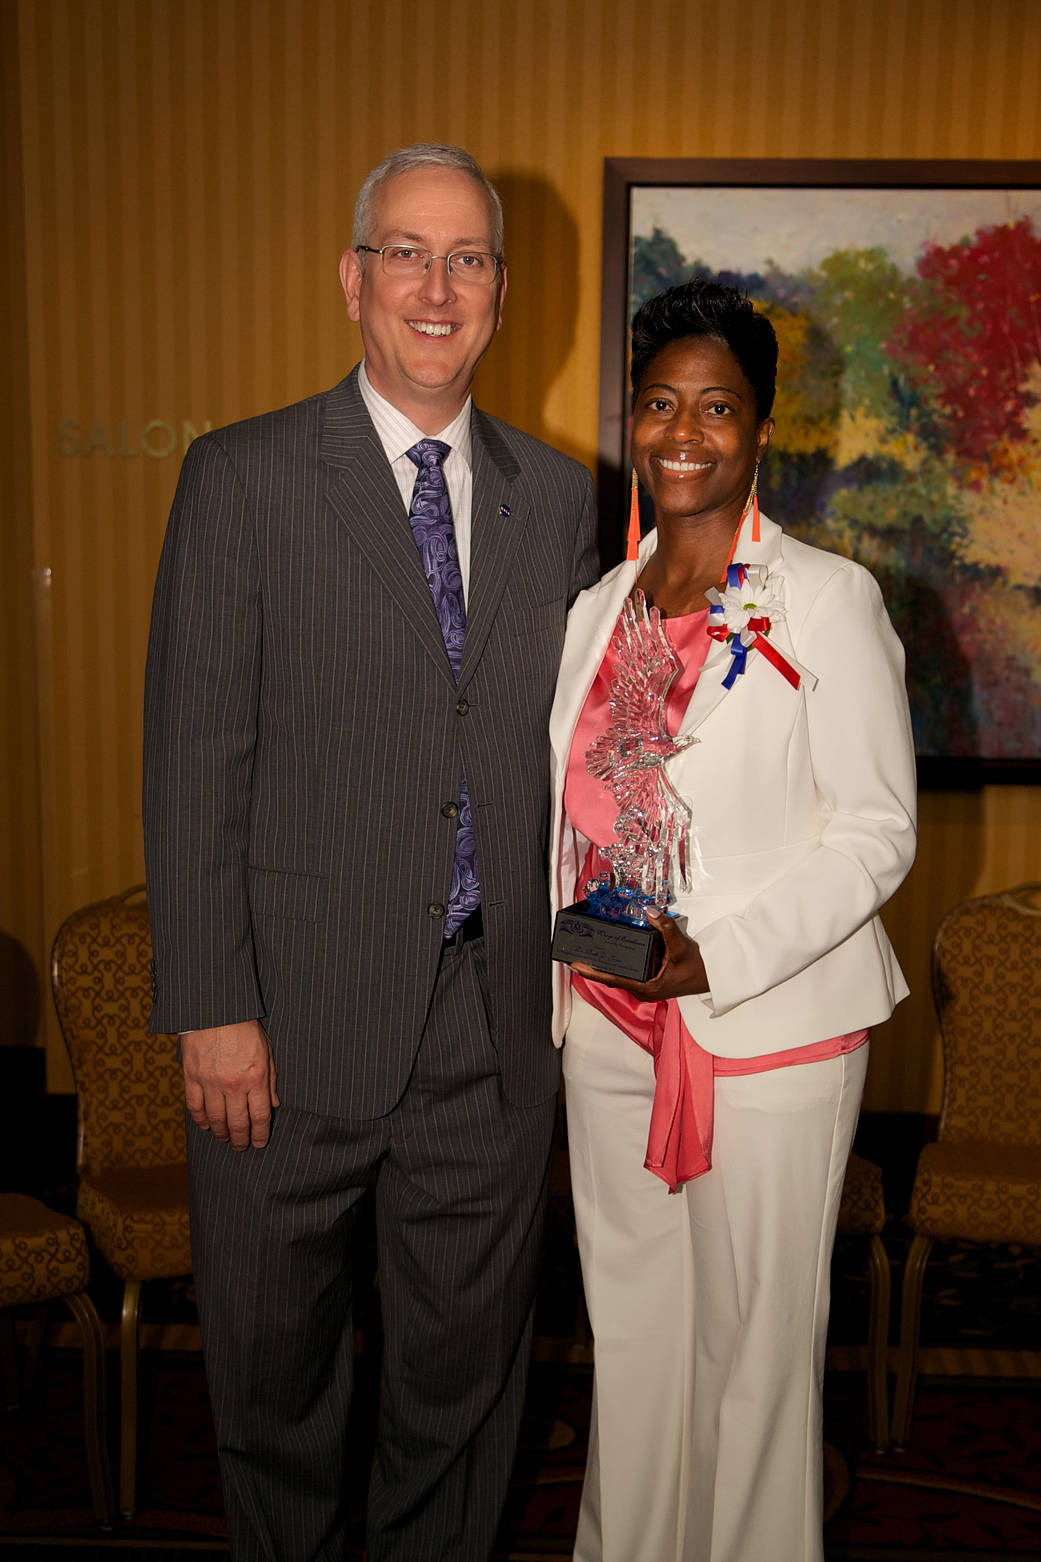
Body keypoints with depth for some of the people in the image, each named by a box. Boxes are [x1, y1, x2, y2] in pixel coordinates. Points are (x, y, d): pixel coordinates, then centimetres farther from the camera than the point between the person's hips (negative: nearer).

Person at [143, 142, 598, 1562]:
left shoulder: (558, 494, 7)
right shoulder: (243, 477, -4)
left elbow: (568, 743, 10)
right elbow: (194, 761, -8)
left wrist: (578, 965, 5)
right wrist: (211, 1011, -12)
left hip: (495, 1021, 3)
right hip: (297, 1017, -2)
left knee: (467, 1365, 18)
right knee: (275, 1370, 17)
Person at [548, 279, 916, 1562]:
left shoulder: (828, 602, -9)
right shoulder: (601, 606, 9)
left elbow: (875, 831, -11)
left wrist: (717, 958, -20)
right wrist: (567, 980, 11)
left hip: (768, 1027, -5)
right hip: (608, 1022, 5)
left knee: (754, 1335, 8)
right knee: (629, 1321, 18)